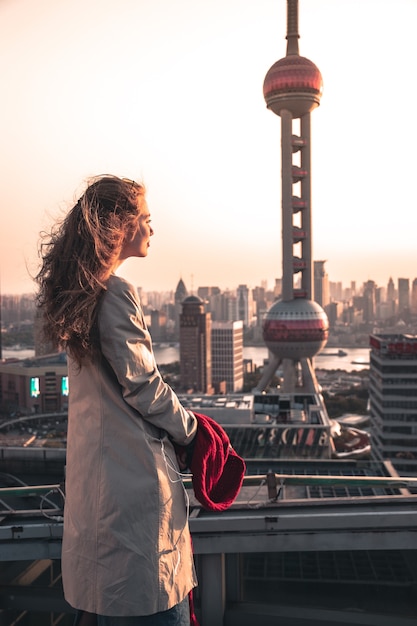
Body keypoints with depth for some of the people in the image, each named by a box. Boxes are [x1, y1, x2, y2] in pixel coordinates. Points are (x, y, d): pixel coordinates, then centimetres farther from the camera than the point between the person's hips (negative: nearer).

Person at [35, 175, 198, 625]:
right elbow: (142, 384, -18)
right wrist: (190, 430, -1)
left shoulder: (79, 293, 9)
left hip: (91, 461, 9)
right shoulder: (116, 294, -19)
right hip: (133, 466, -9)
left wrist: (175, 418, 12)